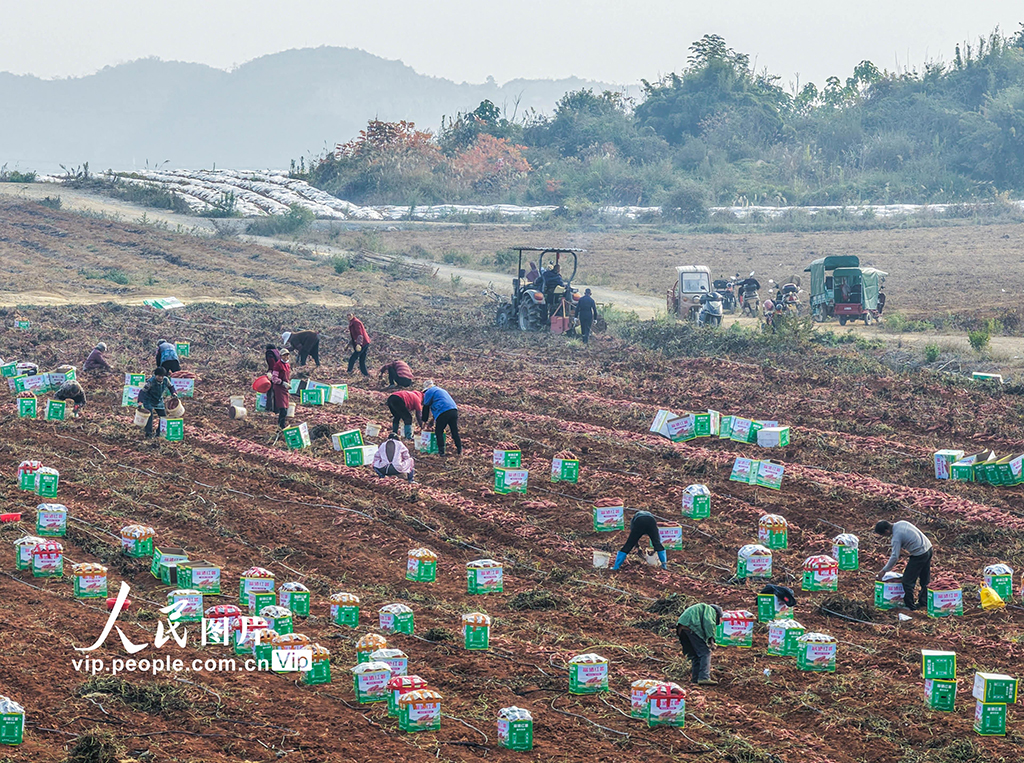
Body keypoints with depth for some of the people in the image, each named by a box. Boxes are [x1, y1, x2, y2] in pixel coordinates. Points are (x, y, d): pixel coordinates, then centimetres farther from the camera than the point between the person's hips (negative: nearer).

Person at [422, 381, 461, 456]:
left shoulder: (429, 392, 11)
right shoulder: (442, 390, 34)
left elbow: (426, 407, 12)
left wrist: (425, 421, 23)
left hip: (443, 413, -7)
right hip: (454, 410, 7)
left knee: (439, 432, 5)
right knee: (455, 431, 13)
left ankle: (441, 452, 0)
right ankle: (459, 450, 13)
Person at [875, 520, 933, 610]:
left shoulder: (896, 537, -19)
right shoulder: (901, 523, 5)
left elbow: (895, 557, -18)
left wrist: (884, 570, -9)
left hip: (919, 555, -9)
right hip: (928, 548, 9)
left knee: (908, 581, 1)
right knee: (925, 579, 19)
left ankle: (910, 607, 6)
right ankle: (924, 602, 29)